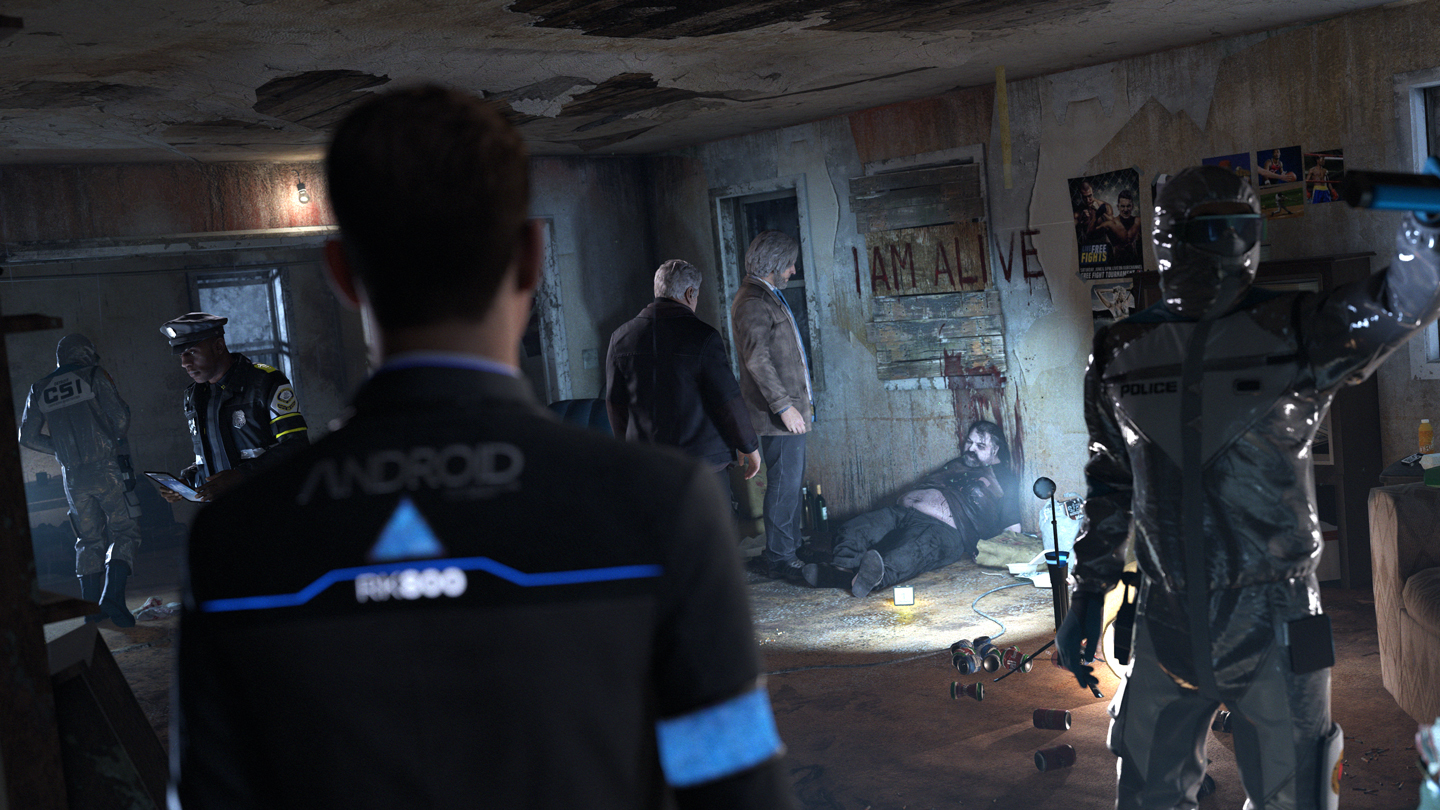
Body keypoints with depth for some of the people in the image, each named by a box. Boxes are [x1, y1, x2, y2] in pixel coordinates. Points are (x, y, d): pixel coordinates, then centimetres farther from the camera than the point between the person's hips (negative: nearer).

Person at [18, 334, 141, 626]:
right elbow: (121, 419, -6)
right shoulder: (94, 376, 1)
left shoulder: (40, 390, 14)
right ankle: (113, 596, -19)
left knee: (89, 540, 14)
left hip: (73, 477, 4)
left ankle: (91, 606, 12)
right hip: (106, 468, -4)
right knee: (124, 531, -1)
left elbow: (28, 436, 14)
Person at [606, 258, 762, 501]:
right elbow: (728, 401, -11)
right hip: (704, 459, -4)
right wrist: (749, 447, 3)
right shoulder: (701, 336, -12)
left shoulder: (621, 337, 3)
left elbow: (615, 404, 9)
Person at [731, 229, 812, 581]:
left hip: (792, 408, 10)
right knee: (784, 483, -6)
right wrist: (784, 406, -25)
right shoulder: (752, 302, -15)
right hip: (779, 412, -10)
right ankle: (780, 559, 2)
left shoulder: (770, 297, 18)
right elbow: (757, 359, -23)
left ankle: (790, 549, 25)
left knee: (792, 482, 15)